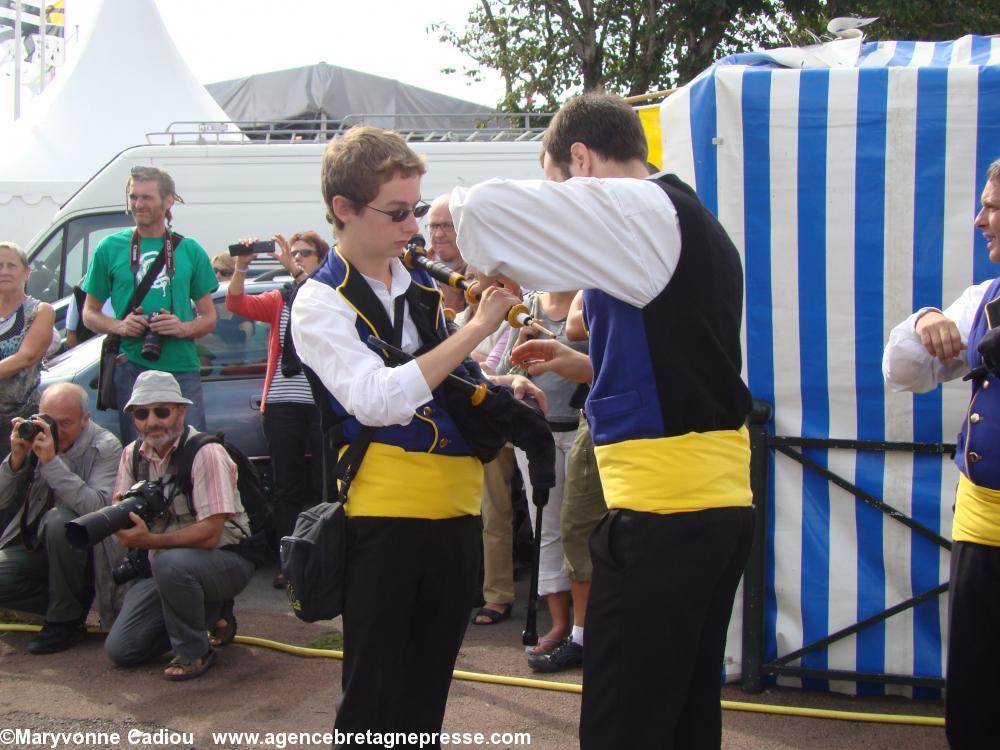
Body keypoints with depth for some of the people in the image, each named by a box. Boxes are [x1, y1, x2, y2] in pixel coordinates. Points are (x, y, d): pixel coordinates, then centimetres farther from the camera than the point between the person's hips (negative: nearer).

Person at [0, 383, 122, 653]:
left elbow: (98, 507, -30)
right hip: (35, 544, 5)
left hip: (87, 547, -5)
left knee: (58, 520, -35)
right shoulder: (34, 439, -1)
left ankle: (66, 620, -16)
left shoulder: (106, 447, -13)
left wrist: (51, 462, -32)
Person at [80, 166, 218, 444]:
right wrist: (119, 326, -7)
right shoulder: (110, 248, 9)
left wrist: (183, 328, -8)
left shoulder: (190, 251, 11)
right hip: (132, 367, 0)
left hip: (183, 369, 1)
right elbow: (89, 313, 14)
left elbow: (209, 318, 13)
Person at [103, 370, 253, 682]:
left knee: (170, 562, -39)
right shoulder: (133, 455, 3)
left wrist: (150, 541, -36)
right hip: (161, 568, 7)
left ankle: (194, 651, -14)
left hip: (225, 560, -7)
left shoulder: (205, 453, -19)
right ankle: (212, 612, 18)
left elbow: (210, 534, -25)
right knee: (121, 650, -3)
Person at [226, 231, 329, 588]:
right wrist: (241, 267, -16)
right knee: (288, 488, 5)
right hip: (282, 404, 3)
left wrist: (295, 269, -25)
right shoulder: (279, 300, 14)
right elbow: (237, 304, 0)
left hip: (323, 403, -3)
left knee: (323, 485, 0)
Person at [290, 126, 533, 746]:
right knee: (375, 700, 2)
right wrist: (478, 328, -22)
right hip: (385, 513, -6)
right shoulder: (321, 303, -7)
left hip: (456, 505, 6)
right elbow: (378, 399, -22)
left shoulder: (426, 290, 11)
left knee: (428, 693, 16)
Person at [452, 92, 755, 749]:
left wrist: (492, 264, 4)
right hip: (724, 501, 10)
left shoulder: (631, 207, -9)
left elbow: (481, 206, -16)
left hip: (662, 510, -9)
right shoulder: (697, 223, 19)